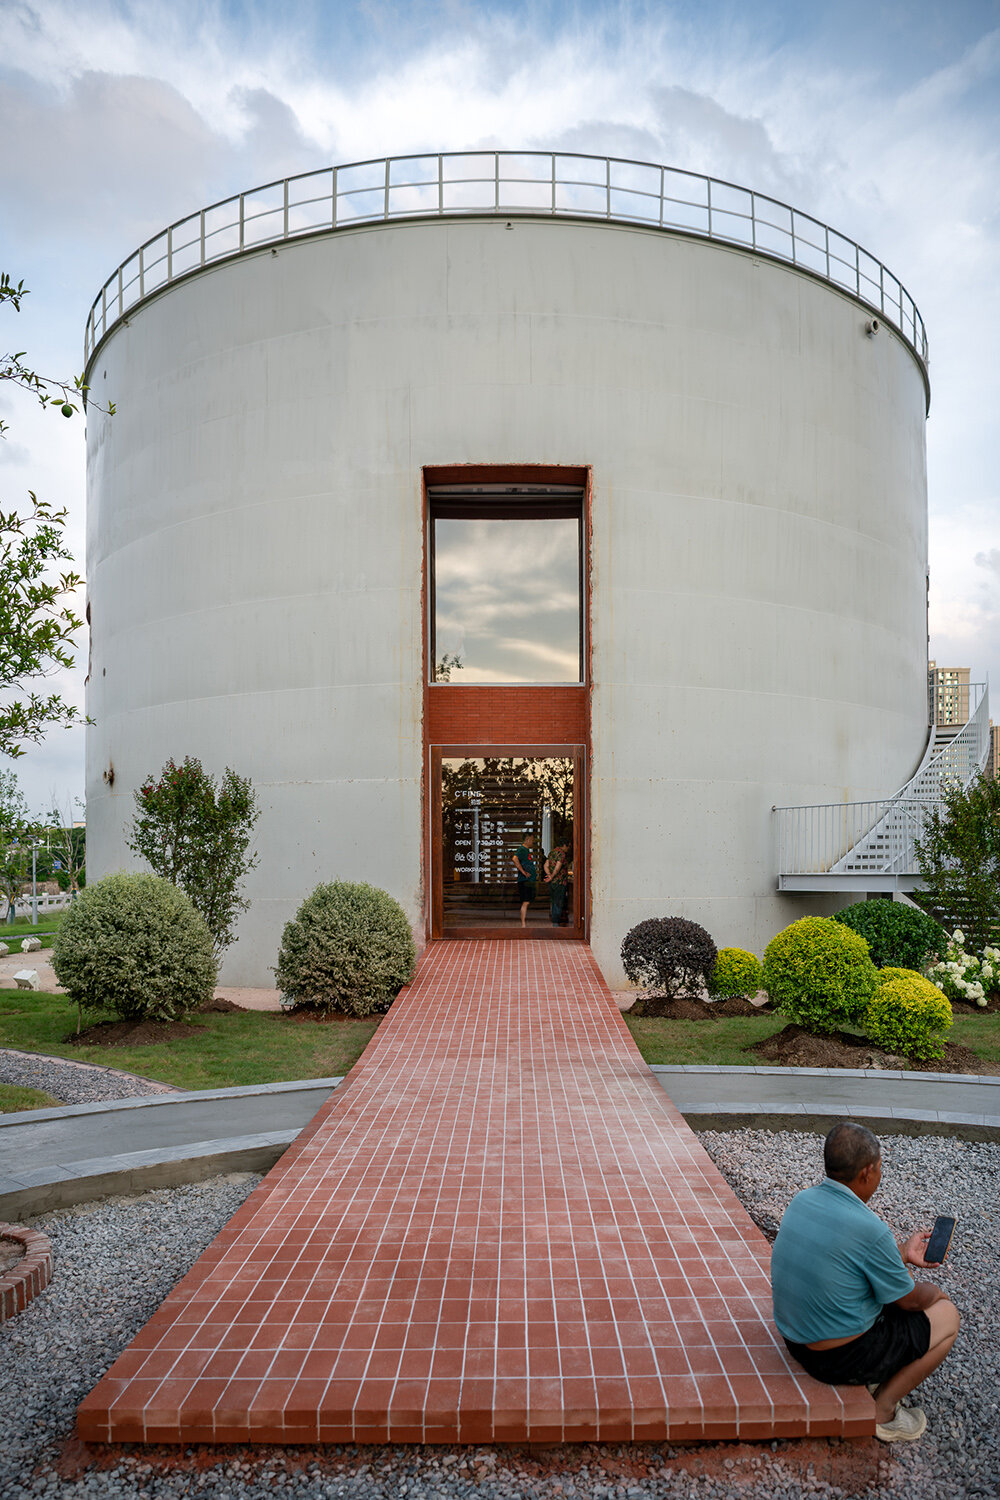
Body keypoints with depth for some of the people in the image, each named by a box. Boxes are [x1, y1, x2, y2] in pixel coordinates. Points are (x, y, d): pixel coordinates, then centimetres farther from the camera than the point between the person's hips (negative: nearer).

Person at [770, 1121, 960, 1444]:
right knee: (946, 1314, 9)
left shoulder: (801, 1200, -5)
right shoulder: (869, 1229, -27)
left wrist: (902, 1254, 19)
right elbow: (910, 1301, -10)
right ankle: (882, 1411, 10)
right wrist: (932, 1291, 13)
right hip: (842, 1358, -7)